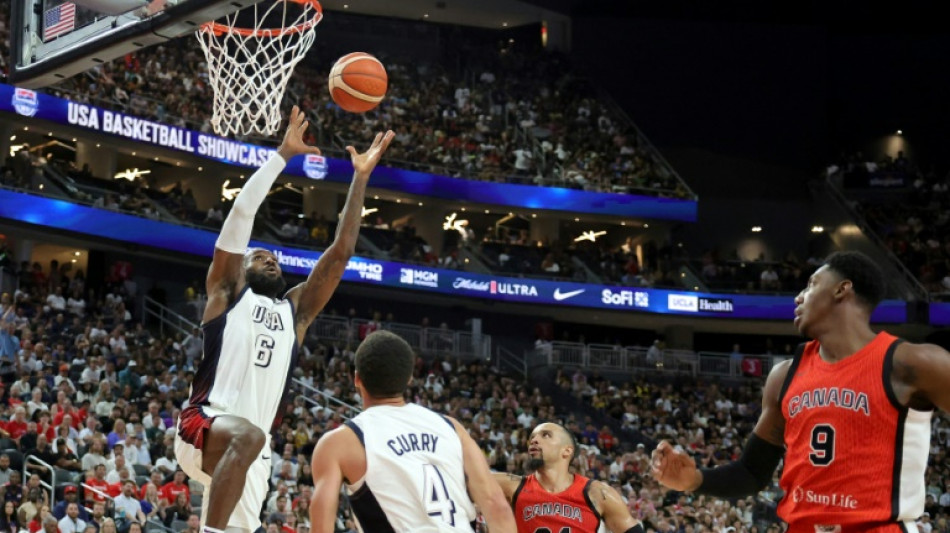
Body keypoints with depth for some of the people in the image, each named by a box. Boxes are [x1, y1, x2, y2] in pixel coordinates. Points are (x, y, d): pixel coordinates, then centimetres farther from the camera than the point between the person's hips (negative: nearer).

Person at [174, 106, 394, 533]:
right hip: (204, 425, -5)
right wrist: (283, 155, 4)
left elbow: (341, 251, 18)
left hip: (250, 447, 6)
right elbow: (242, 212, 5)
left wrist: (360, 178, 16)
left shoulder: (295, 311, 23)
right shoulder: (226, 292, 13)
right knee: (248, 434, -37)